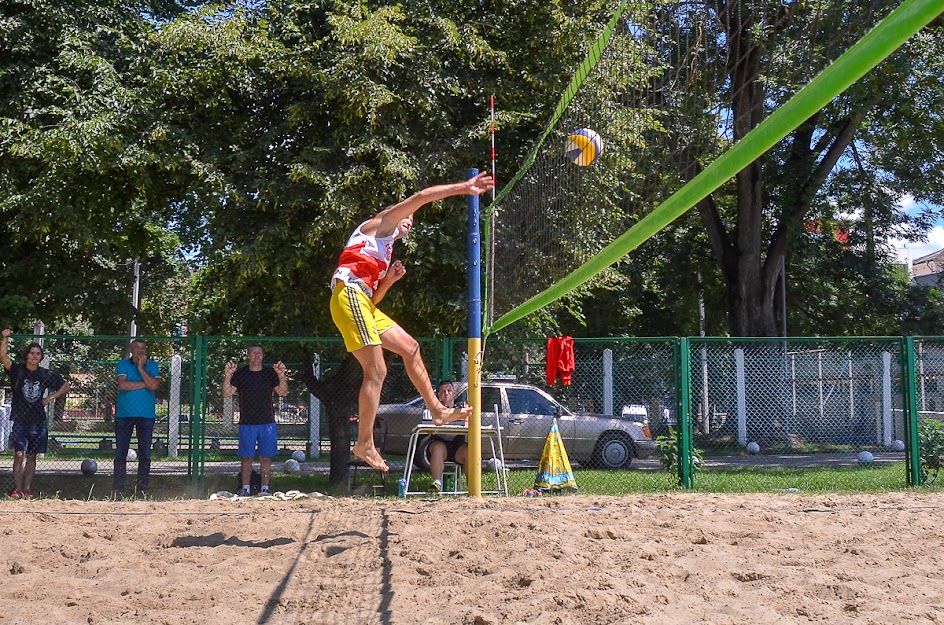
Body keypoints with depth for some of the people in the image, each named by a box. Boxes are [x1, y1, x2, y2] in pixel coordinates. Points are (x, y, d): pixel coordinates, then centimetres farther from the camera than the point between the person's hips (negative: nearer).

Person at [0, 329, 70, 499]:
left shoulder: (46, 375, 5)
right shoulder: (17, 371, -1)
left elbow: (66, 386, 16)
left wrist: (51, 398, 5)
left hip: (38, 420, 3)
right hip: (19, 419, -3)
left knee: (31, 456, 8)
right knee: (19, 454, -12)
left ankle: (27, 490, 13)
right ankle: (17, 490, -8)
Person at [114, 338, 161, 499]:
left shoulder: (152, 365, 7)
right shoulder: (123, 365, 4)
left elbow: (154, 385, -10)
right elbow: (122, 385, -12)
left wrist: (141, 368, -12)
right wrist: (145, 384, -9)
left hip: (146, 415, 1)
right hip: (124, 414, -1)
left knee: (145, 454, 1)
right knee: (120, 453, 0)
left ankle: (143, 489, 7)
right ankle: (117, 489, 6)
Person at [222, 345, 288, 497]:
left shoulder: (270, 373, 6)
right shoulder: (240, 373, 4)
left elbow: (283, 393, 0)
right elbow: (227, 393, -2)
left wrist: (282, 376, -15)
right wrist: (227, 376, -17)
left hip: (267, 422, 1)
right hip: (247, 423, -1)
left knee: (266, 457, 3)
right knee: (246, 457, 3)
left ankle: (265, 488, 10)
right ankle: (245, 488, 9)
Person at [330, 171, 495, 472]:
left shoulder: (386, 253, 32)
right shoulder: (379, 224, 9)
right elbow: (419, 198, -3)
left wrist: (390, 279, 12)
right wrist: (463, 187, -5)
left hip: (364, 303, 10)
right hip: (349, 294, -10)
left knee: (410, 347, 12)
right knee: (376, 372, -12)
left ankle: (437, 410, 20)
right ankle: (365, 444, -7)